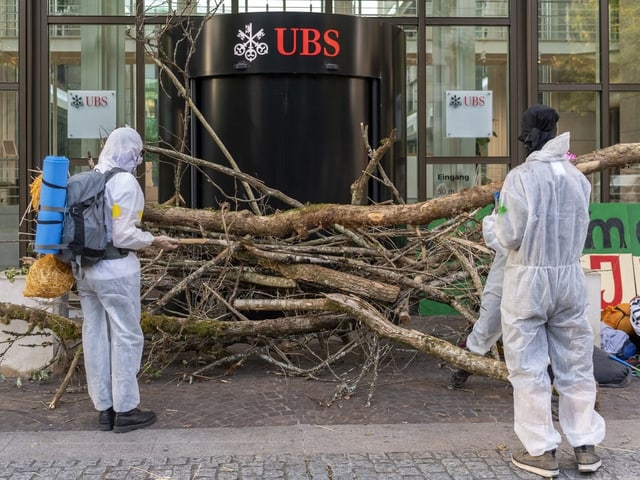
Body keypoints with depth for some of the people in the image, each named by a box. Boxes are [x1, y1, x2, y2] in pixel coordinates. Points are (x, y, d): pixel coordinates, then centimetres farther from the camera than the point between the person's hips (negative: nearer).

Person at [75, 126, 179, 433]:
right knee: (125, 337, 3)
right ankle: (125, 411, 10)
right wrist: (155, 240, -4)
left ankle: (104, 409, 20)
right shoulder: (125, 182, -13)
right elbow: (124, 236, -17)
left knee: (94, 337, 11)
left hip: (84, 269, 7)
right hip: (115, 270, -7)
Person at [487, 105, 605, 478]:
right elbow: (581, 229, 10)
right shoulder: (577, 177, 1)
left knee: (529, 367, 5)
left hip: (528, 279, -4)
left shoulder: (521, 177, -13)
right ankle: (586, 446, 21)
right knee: (575, 363, 14)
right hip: (570, 277, 5)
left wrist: (498, 213, 4)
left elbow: (512, 237, -14)